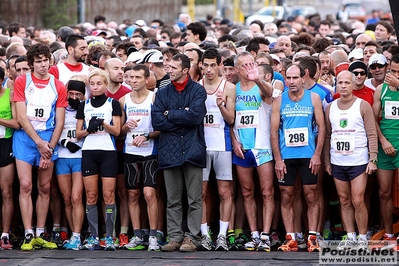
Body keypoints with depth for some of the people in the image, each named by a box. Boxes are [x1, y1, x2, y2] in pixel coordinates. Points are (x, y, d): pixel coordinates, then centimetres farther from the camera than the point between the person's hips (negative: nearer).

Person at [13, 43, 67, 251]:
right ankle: (28, 235, -10)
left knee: (45, 188, 4)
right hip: (25, 137, -2)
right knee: (25, 185, -10)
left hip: (48, 139, 2)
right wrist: (39, 142, -11)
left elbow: (59, 122, 4)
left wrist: (49, 149, -5)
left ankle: (40, 235, 10)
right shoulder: (21, 82, 0)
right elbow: (21, 117, -5)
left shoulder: (58, 86, 5)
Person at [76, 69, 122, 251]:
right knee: (91, 195, -1)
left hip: (108, 152, -2)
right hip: (88, 152, 2)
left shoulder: (113, 104, 6)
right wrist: (88, 130, -8)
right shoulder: (84, 106, 13)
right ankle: (93, 236, 3)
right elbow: (78, 133, 12)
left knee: (108, 195, -6)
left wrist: (102, 123, -16)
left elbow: (117, 131, 1)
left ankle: (109, 237, -5)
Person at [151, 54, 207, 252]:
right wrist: (183, 117, -6)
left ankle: (192, 238, 1)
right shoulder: (162, 93, 13)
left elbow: (195, 116, -12)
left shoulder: (197, 91, 4)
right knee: (172, 200, 5)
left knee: (194, 200, -2)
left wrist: (170, 114, -2)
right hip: (169, 151, 3)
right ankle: (174, 237, 8)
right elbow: (156, 121, 0)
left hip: (192, 150, -3)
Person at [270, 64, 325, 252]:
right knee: (286, 196, 1)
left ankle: (312, 237, 3)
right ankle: (290, 238, 5)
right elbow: (274, 131, 3)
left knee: (311, 195, -1)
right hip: (285, 155, 1)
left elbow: (321, 127, 2)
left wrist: (317, 154, -7)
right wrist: (277, 159, -4)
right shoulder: (279, 101, 4)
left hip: (308, 155, -1)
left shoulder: (313, 98, 2)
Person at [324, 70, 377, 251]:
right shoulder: (330, 108, 9)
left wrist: (373, 159, -11)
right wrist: (326, 161, 9)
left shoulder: (363, 106, -3)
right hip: (337, 162, 4)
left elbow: (372, 134, -4)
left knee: (357, 201, -7)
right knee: (344, 201, 8)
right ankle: (350, 237, 15)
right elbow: (327, 136, 12)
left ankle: (362, 238, 4)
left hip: (358, 161, -4)